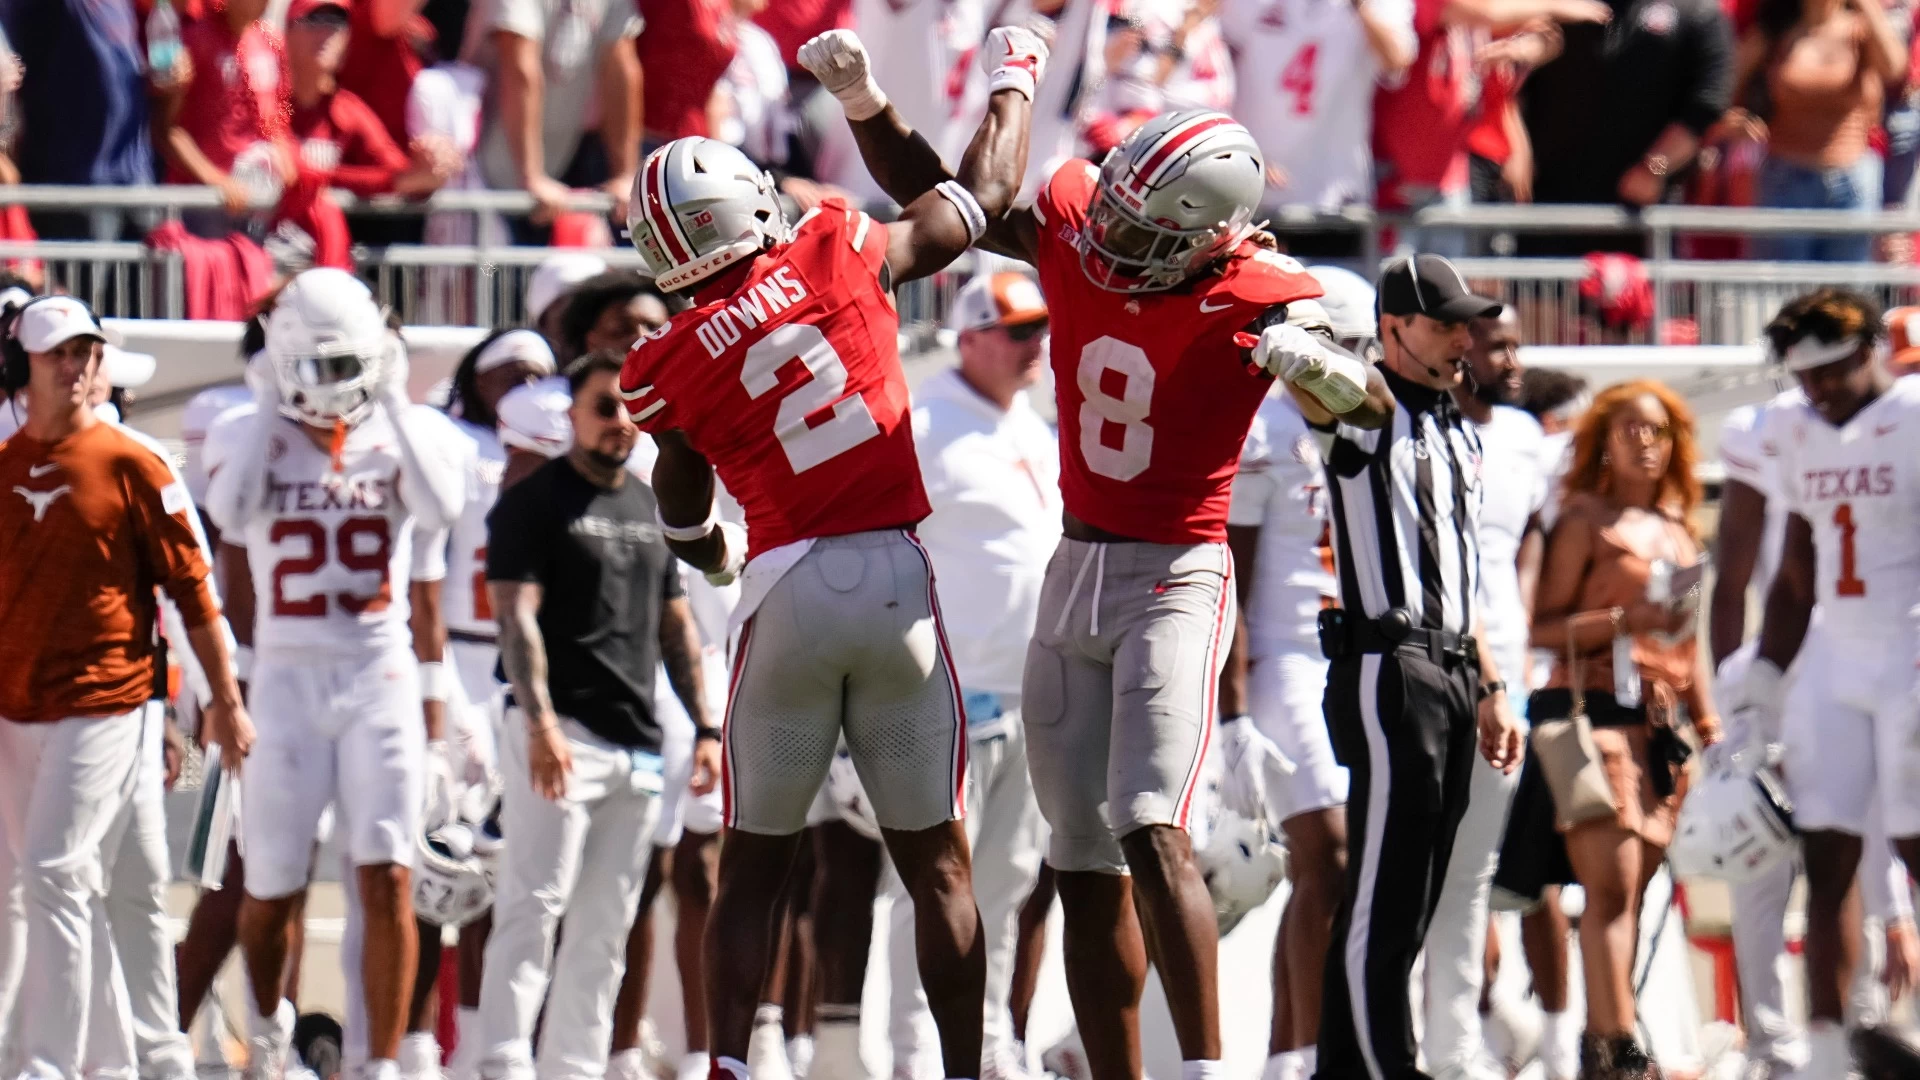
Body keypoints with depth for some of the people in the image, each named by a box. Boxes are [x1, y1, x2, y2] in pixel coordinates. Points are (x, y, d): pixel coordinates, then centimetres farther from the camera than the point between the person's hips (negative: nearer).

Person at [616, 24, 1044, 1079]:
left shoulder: (668, 368, 1)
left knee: (753, 866, 10)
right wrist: (1014, 73, 28)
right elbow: (982, 194, 11)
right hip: (898, 576, 0)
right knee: (936, 862, 7)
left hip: (787, 589, 0)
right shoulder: (838, 255, -3)